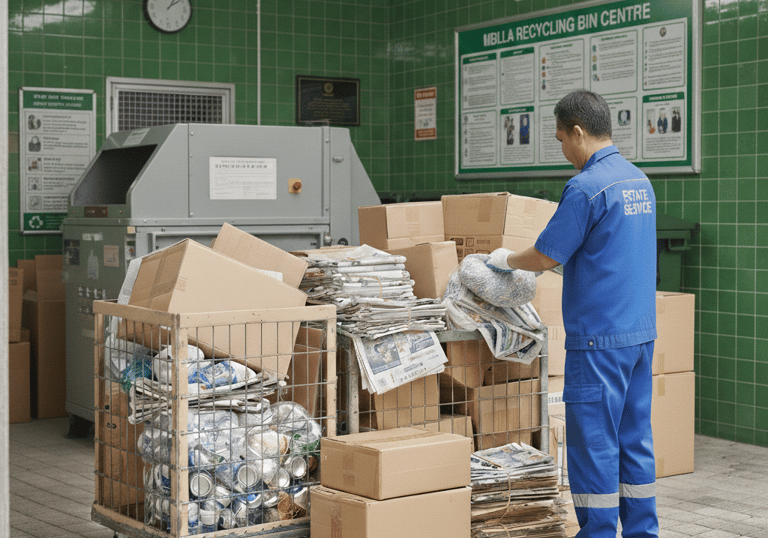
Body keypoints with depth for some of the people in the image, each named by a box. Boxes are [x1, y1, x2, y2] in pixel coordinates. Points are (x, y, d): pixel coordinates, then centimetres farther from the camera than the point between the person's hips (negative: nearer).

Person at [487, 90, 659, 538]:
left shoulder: (587, 186, -15)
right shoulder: (640, 181, 12)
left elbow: (546, 256, -10)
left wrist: (506, 259, 10)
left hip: (599, 337, -8)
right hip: (642, 331, 9)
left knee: (594, 441, -1)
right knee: (635, 438, 13)